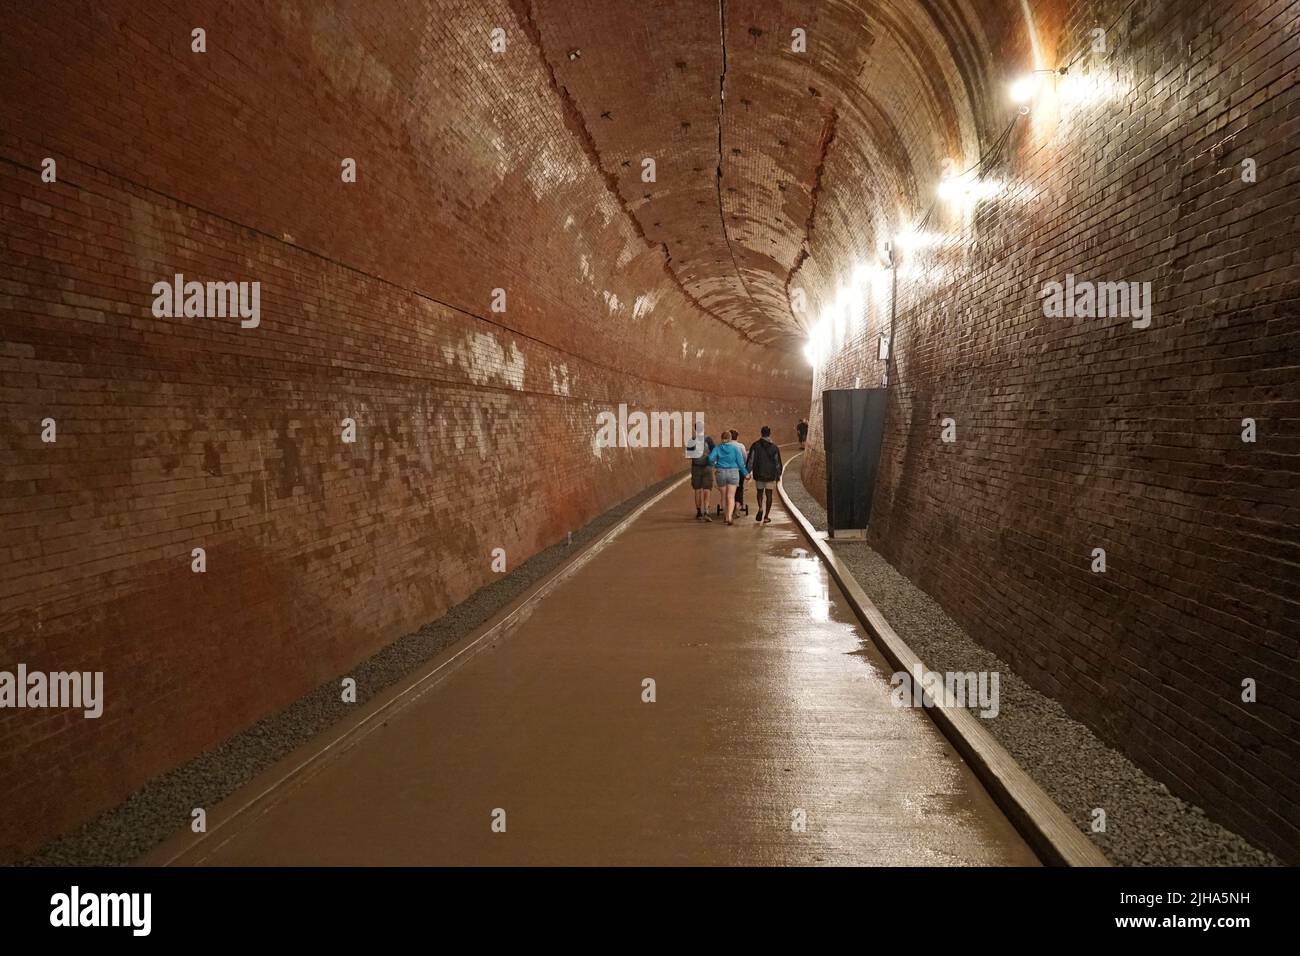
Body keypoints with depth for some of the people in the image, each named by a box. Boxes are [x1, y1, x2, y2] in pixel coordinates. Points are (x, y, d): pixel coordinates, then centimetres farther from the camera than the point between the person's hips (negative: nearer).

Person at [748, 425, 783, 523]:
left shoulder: (755, 445, -3)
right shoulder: (774, 447, -2)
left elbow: (751, 460, -6)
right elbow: (778, 462, 1)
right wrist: (778, 474, 9)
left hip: (759, 474, 0)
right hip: (771, 474, 0)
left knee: (759, 492, 18)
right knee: (769, 494, 5)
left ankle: (760, 508, -6)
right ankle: (766, 516, 3)